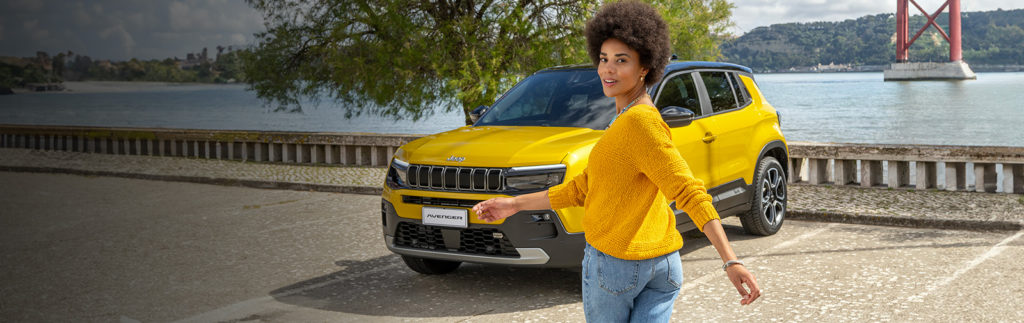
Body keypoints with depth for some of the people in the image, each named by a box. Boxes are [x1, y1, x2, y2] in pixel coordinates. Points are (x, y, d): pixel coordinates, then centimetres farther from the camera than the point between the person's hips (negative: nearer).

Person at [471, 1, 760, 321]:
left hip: (615, 260, -7)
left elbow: (690, 193, -25)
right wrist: (515, 204, 16)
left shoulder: (640, 121, -18)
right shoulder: (627, 119, 11)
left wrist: (731, 261, -32)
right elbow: (582, 188, 15)